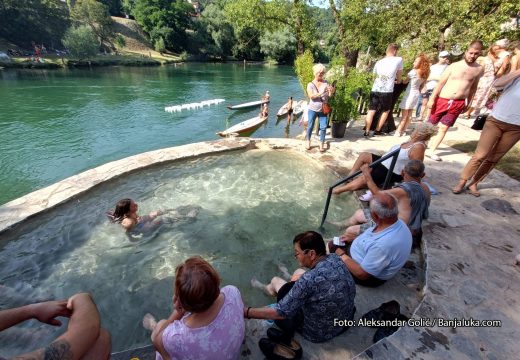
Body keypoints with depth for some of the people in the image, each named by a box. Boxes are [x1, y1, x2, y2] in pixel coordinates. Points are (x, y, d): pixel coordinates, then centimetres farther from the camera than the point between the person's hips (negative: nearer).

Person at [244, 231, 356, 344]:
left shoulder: (308, 280, -37)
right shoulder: (335, 258, -15)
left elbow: (282, 312, -29)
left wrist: (245, 312, -20)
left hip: (319, 333, -5)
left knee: (276, 281, 11)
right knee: (298, 273, 18)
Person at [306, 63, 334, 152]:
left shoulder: (326, 83, 2)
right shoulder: (310, 84, -5)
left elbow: (329, 96, 1)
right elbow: (311, 96, -21)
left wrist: (331, 91, -21)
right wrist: (321, 93, -32)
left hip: (323, 110, 2)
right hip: (313, 109, -2)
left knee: (323, 127, 1)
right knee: (310, 126, 9)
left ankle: (321, 144, 12)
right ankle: (308, 142, 27)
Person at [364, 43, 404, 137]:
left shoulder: (379, 62, 19)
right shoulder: (399, 60, 7)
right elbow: (399, 75, 20)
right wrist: (398, 81, 43)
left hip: (374, 90, 3)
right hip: (386, 91, -3)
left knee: (371, 111, 3)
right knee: (386, 110, 16)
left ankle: (367, 131, -5)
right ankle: (377, 130, 16)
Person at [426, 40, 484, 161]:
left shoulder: (479, 69, 3)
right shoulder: (454, 65, -1)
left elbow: (473, 87, 13)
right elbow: (441, 82, -1)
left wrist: (467, 103, 14)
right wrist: (432, 98, -7)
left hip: (458, 104, 1)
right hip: (442, 100, -1)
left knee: (443, 128, 2)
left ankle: (432, 151, 8)